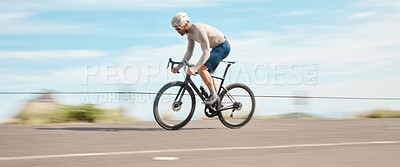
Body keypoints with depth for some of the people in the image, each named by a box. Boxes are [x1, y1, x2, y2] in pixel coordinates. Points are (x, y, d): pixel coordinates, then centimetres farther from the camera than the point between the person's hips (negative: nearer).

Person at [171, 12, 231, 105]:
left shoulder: (199, 30, -29)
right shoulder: (190, 34, 2)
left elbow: (206, 53, -34)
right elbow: (188, 53, 8)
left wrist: (194, 68, -41)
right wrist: (178, 67, -1)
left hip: (223, 47, -10)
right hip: (216, 48, 10)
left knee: (201, 69, -19)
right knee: (208, 74, 11)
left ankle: (213, 95, -9)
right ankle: (217, 101, 19)